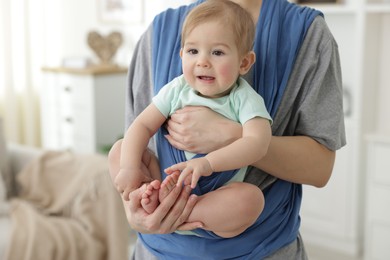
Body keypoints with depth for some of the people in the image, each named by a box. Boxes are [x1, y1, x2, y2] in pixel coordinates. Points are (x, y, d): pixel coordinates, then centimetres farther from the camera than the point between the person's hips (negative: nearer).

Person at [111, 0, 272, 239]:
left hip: (217, 197, -3)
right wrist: (129, 167, -19)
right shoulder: (177, 89, -3)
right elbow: (143, 125, -3)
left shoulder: (245, 99, -13)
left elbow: (257, 143, -29)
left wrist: (208, 162, -41)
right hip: (169, 180, 4)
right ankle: (152, 196, -27)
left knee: (251, 197, -35)